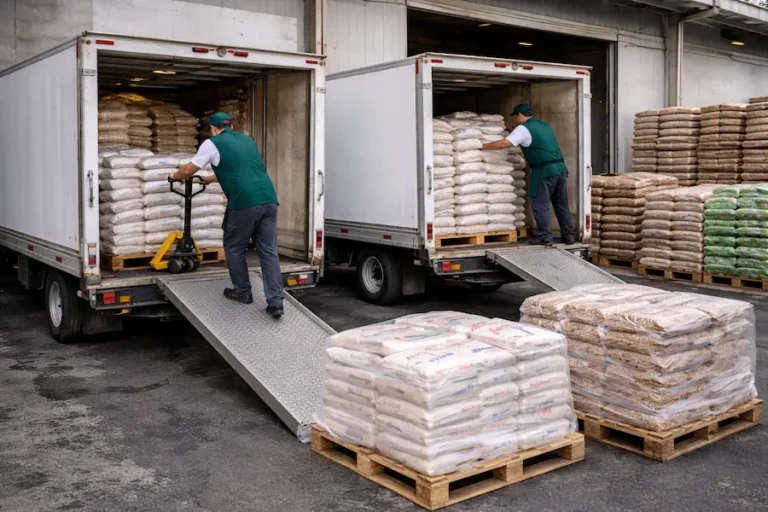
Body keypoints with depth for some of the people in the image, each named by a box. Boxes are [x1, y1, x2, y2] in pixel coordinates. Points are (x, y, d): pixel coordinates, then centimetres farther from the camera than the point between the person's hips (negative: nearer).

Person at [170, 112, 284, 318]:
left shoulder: (212, 143, 9)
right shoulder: (247, 140, 28)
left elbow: (187, 171, 17)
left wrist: (175, 175, 40)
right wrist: (211, 178, 54)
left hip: (245, 203, -5)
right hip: (268, 200, 5)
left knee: (234, 249, 15)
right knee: (269, 252, 6)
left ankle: (243, 292, 26)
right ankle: (275, 302, 1)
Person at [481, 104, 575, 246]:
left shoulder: (523, 128, -3)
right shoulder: (544, 125, 21)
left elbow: (503, 144, -11)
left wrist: (484, 146, 0)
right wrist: (511, 130, 36)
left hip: (545, 170, -8)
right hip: (561, 167, 8)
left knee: (540, 204, 0)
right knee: (561, 204, 13)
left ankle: (544, 237, 0)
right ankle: (568, 235, 16)